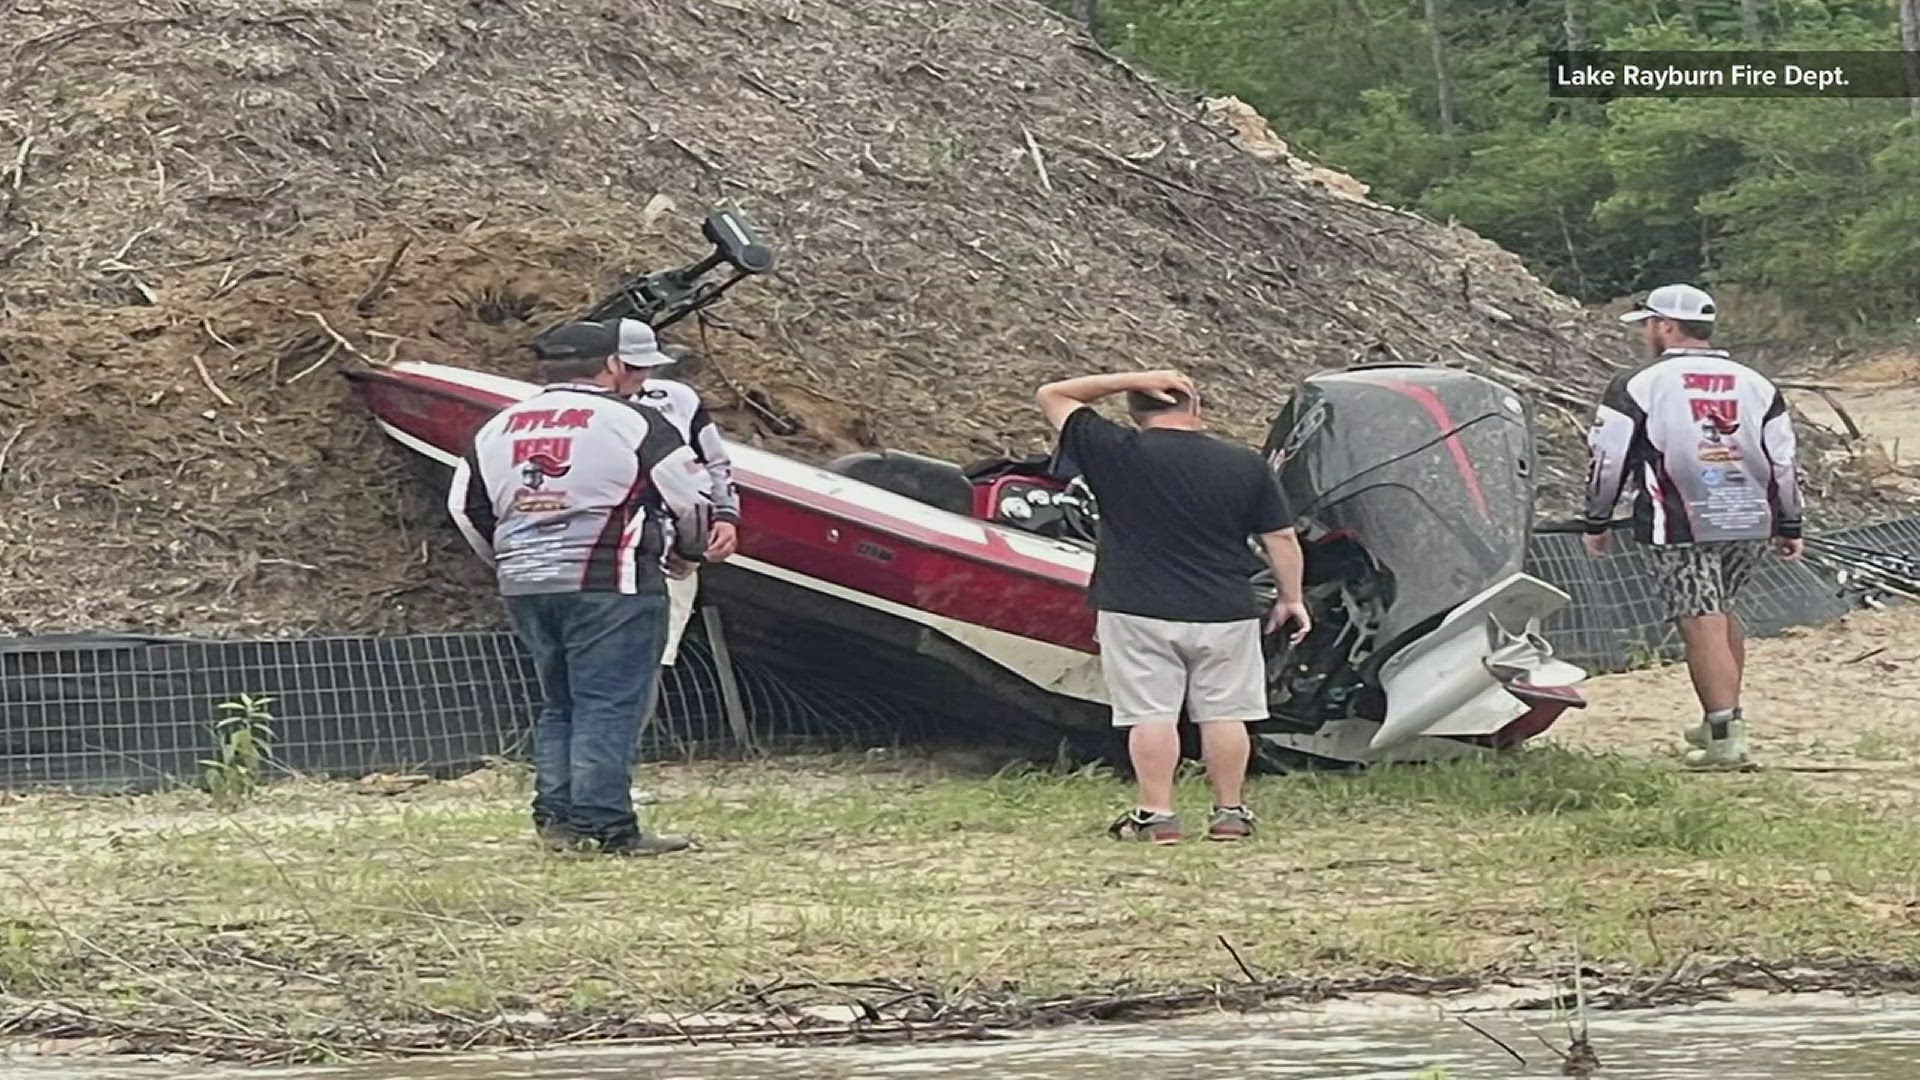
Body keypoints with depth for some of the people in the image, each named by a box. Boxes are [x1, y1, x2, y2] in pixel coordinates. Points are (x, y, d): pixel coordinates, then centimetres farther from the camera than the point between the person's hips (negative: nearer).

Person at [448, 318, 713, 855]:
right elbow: (691, 498, -2)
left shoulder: (499, 427, 12)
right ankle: (605, 825, -10)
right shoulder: (633, 424, -5)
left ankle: (556, 817, 13)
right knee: (609, 705, -5)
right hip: (608, 587, -6)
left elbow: (466, 505, 16)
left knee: (558, 705, 16)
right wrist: (688, 552, 18)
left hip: (524, 588, 6)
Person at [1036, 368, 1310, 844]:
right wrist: (1291, 598, 17)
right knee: (1224, 712, 10)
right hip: (1224, 614, 2)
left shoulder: (1115, 453, -7)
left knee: (1151, 713, 2)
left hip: (1137, 612, -2)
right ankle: (1229, 813, 14)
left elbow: (1052, 395, 3)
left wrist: (1131, 380, 0)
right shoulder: (1245, 465, 0)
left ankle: (1156, 814, 1)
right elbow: (1282, 538, 4)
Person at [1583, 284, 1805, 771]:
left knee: (1703, 625, -6)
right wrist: (1789, 527, 19)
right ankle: (1724, 717, 25)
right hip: (1752, 524, 5)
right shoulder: (1756, 385, 11)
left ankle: (1726, 738, -12)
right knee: (1721, 612, 22)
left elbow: (1608, 460, -1)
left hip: (1684, 527, -5)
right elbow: (1783, 462, 12)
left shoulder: (1637, 386, -2)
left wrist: (1597, 522, 10)